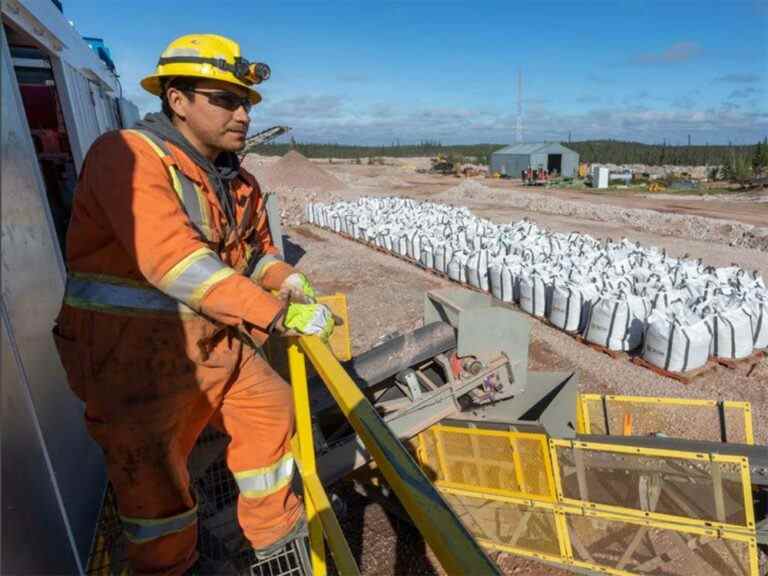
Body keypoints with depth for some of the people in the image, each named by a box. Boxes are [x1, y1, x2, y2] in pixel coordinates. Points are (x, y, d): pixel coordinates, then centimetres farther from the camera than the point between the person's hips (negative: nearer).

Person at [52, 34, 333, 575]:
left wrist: (286, 278, -5)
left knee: (271, 410, 15)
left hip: (214, 341, 8)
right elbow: (174, 262, -32)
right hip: (137, 351, -7)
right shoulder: (127, 155, -19)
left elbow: (257, 247, 17)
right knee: (151, 470, 8)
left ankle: (273, 527, 38)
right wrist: (278, 313, -33)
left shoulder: (239, 181, 6)